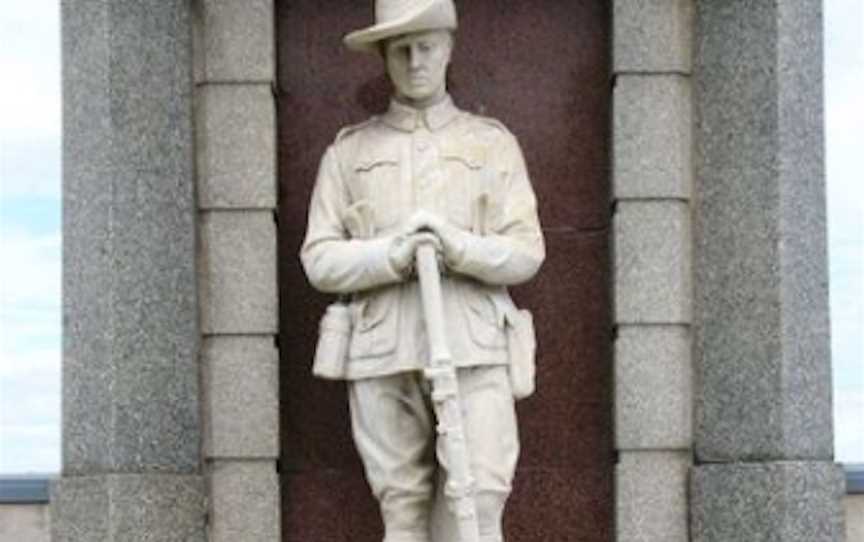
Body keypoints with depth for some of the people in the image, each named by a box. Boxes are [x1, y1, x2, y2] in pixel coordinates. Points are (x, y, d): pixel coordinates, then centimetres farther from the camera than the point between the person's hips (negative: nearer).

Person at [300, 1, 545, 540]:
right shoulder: (350, 151, 13)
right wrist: (394, 256, -15)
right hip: (384, 354, 1)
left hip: (472, 351, -1)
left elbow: (525, 253, 2)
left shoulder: (493, 143, 12)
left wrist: (458, 247, -18)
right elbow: (321, 260, 4)